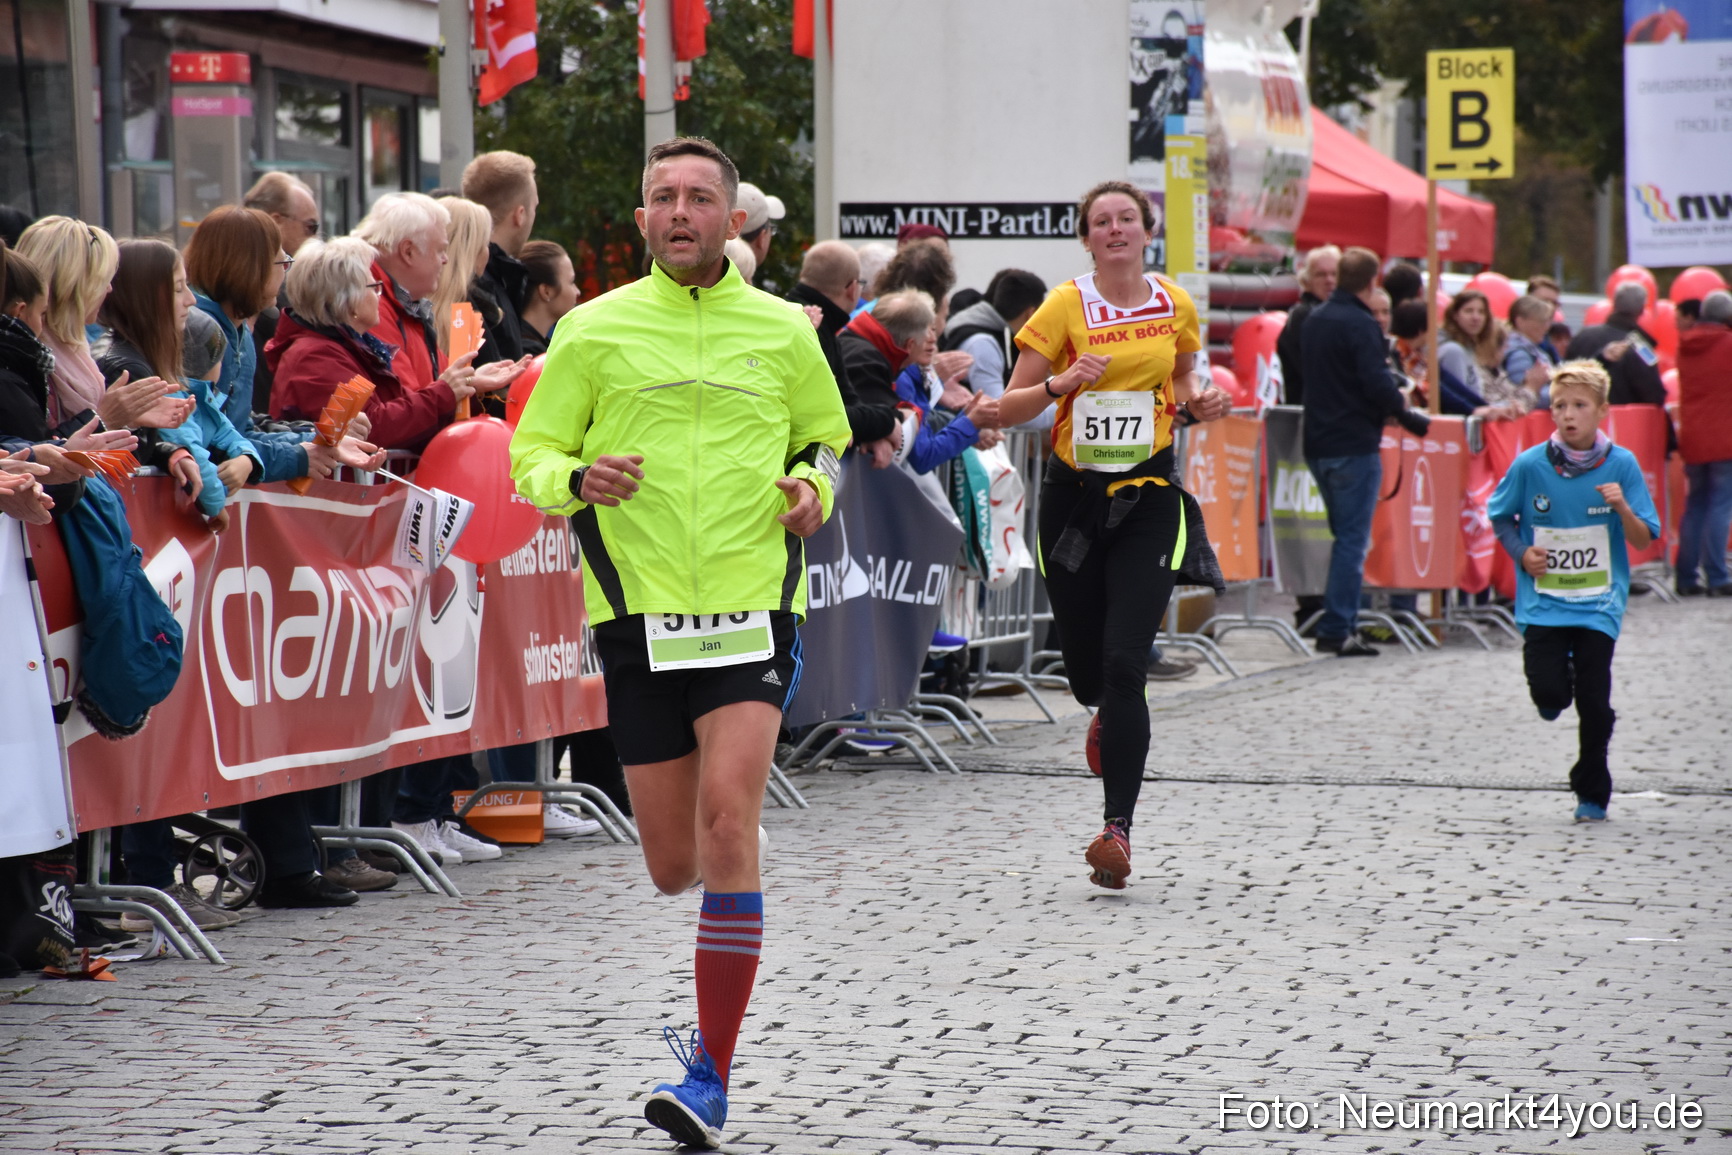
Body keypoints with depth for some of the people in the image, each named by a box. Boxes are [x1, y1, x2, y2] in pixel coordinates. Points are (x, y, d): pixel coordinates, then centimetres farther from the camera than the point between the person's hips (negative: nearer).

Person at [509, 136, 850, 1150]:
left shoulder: (783, 332, 7)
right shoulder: (594, 331, 4)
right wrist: (579, 478, -15)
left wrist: (815, 484, -1)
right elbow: (531, 458, 7)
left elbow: (827, 438, 21)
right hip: (639, 613, 1)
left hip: (752, 609, -1)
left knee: (727, 820, -19)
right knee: (674, 868, 5)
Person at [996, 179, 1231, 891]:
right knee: (1085, 666, 7)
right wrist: (1059, 384, -21)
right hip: (1074, 494, 0)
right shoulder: (1064, 307, -3)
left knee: (1124, 664, -14)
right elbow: (1007, 409, -3)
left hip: (1149, 495, 0)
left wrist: (1198, 406, 1)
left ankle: (1117, 828, -14)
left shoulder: (1175, 306, 4)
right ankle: (1111, 714, 46)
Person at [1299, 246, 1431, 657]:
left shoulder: (1315, 320, 13)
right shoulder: (1360, 325, -15)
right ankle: (1338, 629, -7)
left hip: (1318, 442, 9)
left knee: (1344, 534, 18)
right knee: (1353, 539, -5)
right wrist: (1405, 415, -5)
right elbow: (1377, 384, -22)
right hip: (1353, 445, -8)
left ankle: (1337, 623, 18)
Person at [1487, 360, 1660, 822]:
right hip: (1543, 599, 0)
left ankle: (1592, 793, 18)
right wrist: (1522, 552, -6)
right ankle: (1560, 677, 27)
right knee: (1549, 693, -12)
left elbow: (1644, 541, -1)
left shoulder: (1621, 464, -4)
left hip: (1599, 601, 0)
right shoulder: (1531, 464, -5)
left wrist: (1623, 508, -20)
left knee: (1594, 704, -3)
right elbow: (1500, 517, 11)